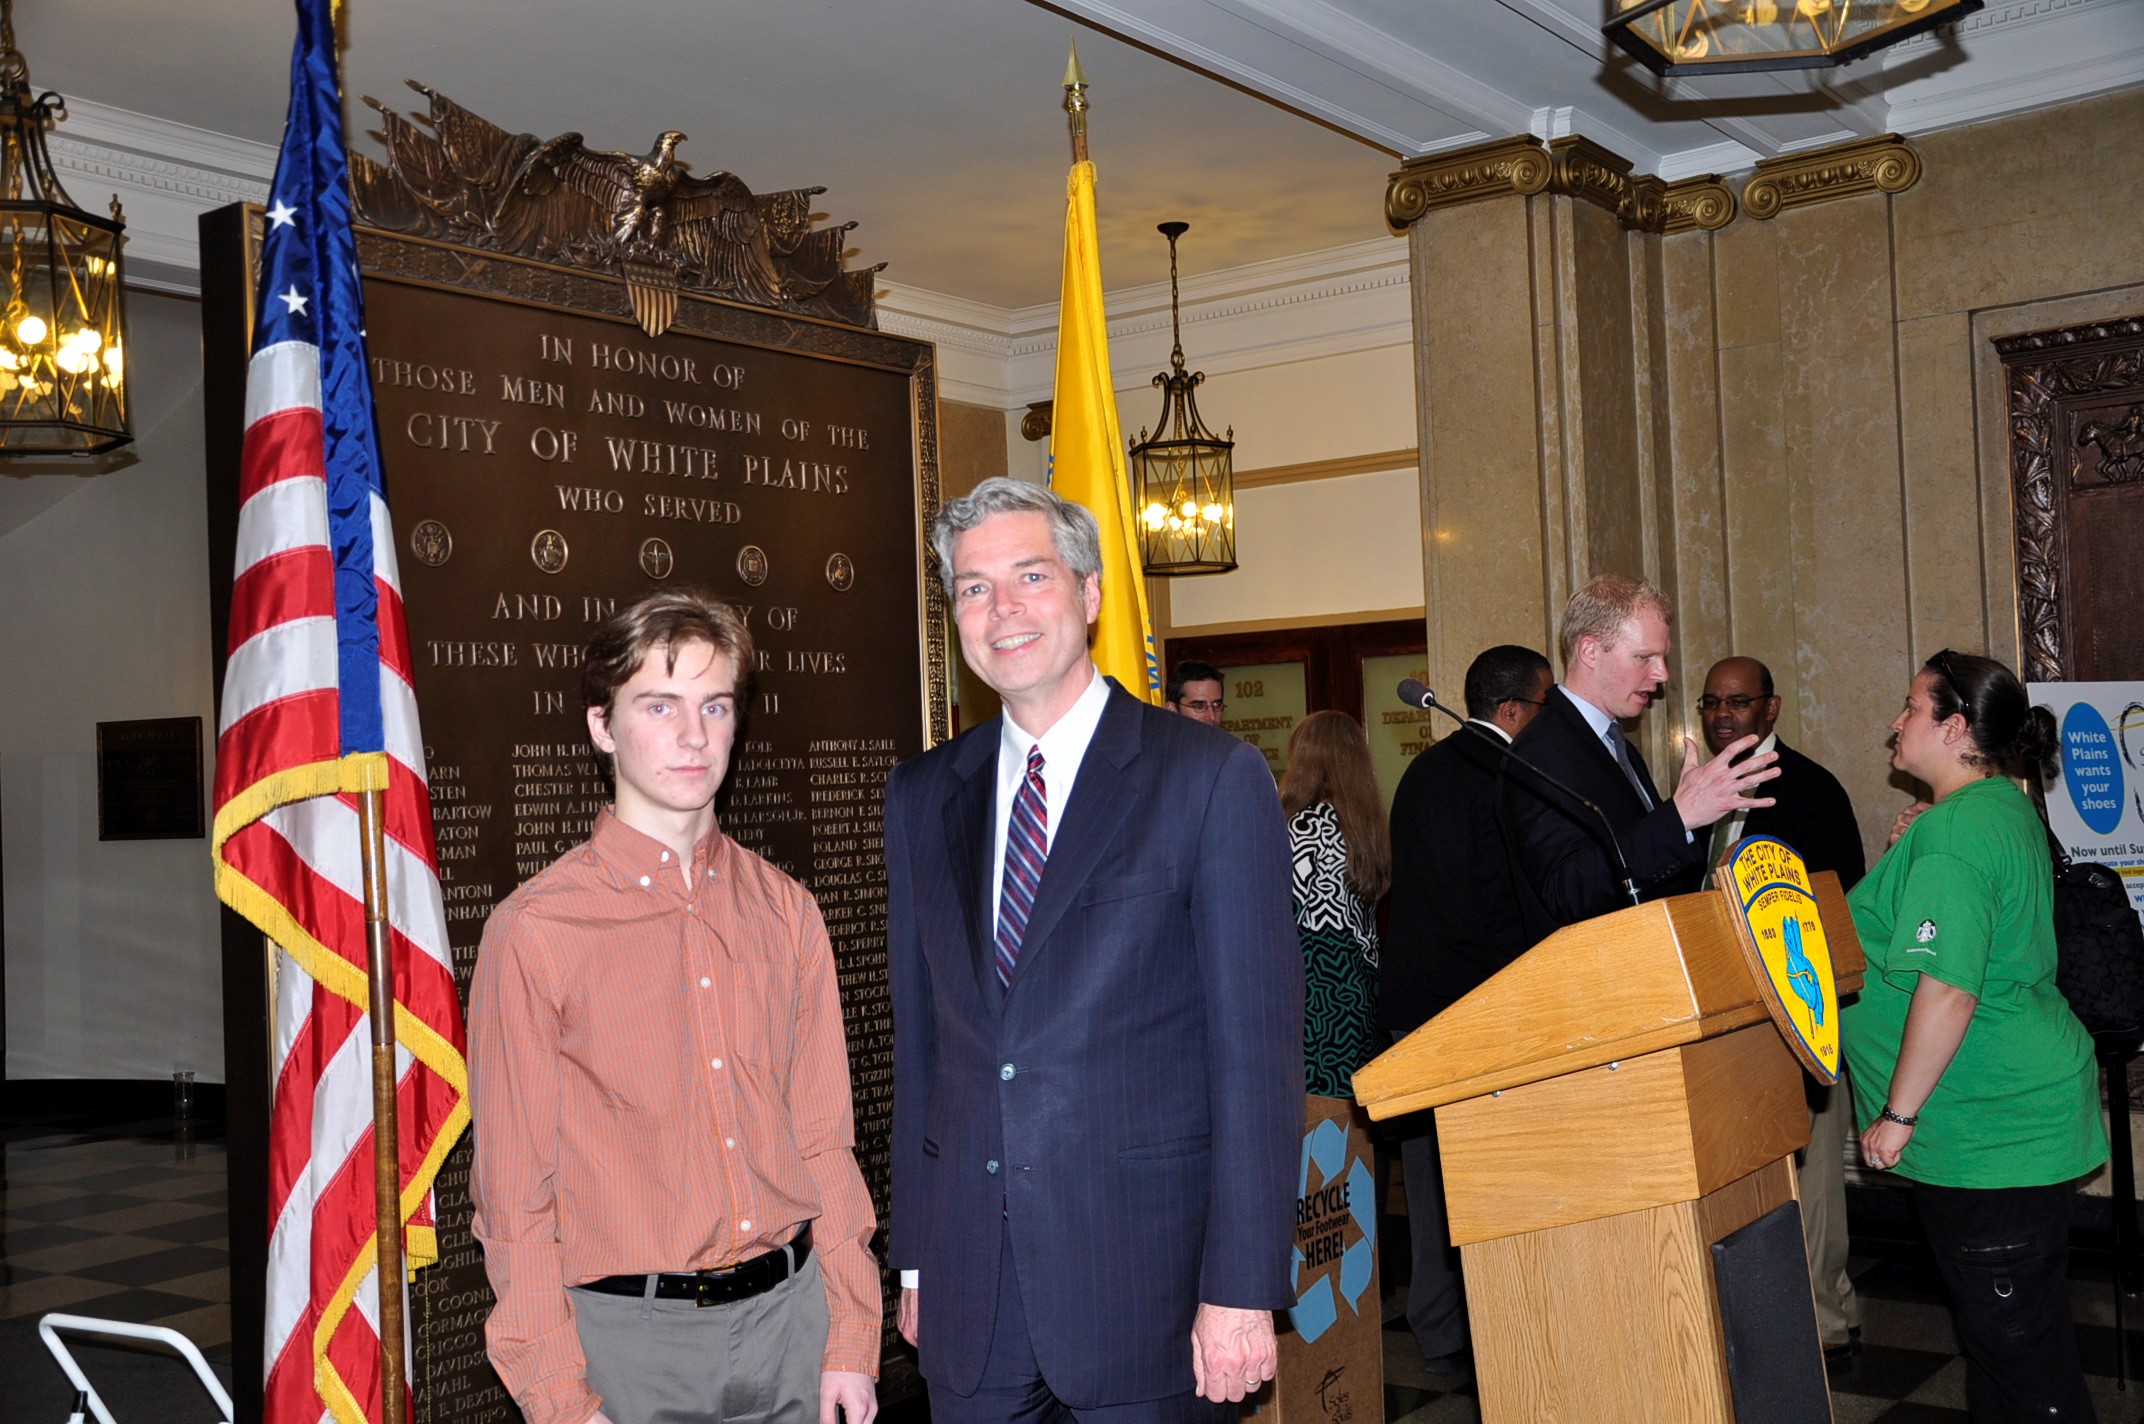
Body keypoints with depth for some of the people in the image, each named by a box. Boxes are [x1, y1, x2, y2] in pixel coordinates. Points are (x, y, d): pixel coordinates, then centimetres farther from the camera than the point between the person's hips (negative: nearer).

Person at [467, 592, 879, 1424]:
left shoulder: (785, 913, 5)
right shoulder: (533, 933, -8)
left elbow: (823, 1141, 8)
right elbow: (516, 1192, -7)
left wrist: (850, 1338, 5)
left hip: (789, 1311, 4)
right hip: (630, 1333, -3)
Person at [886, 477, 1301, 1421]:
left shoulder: (1214, 779, -7)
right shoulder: (921, 797, 8)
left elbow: (1257, 1050, -10)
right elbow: (917, 1039, 11)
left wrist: (1242, 1290, -12)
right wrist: (912, 1256, 10)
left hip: (1145, 1275, -4)